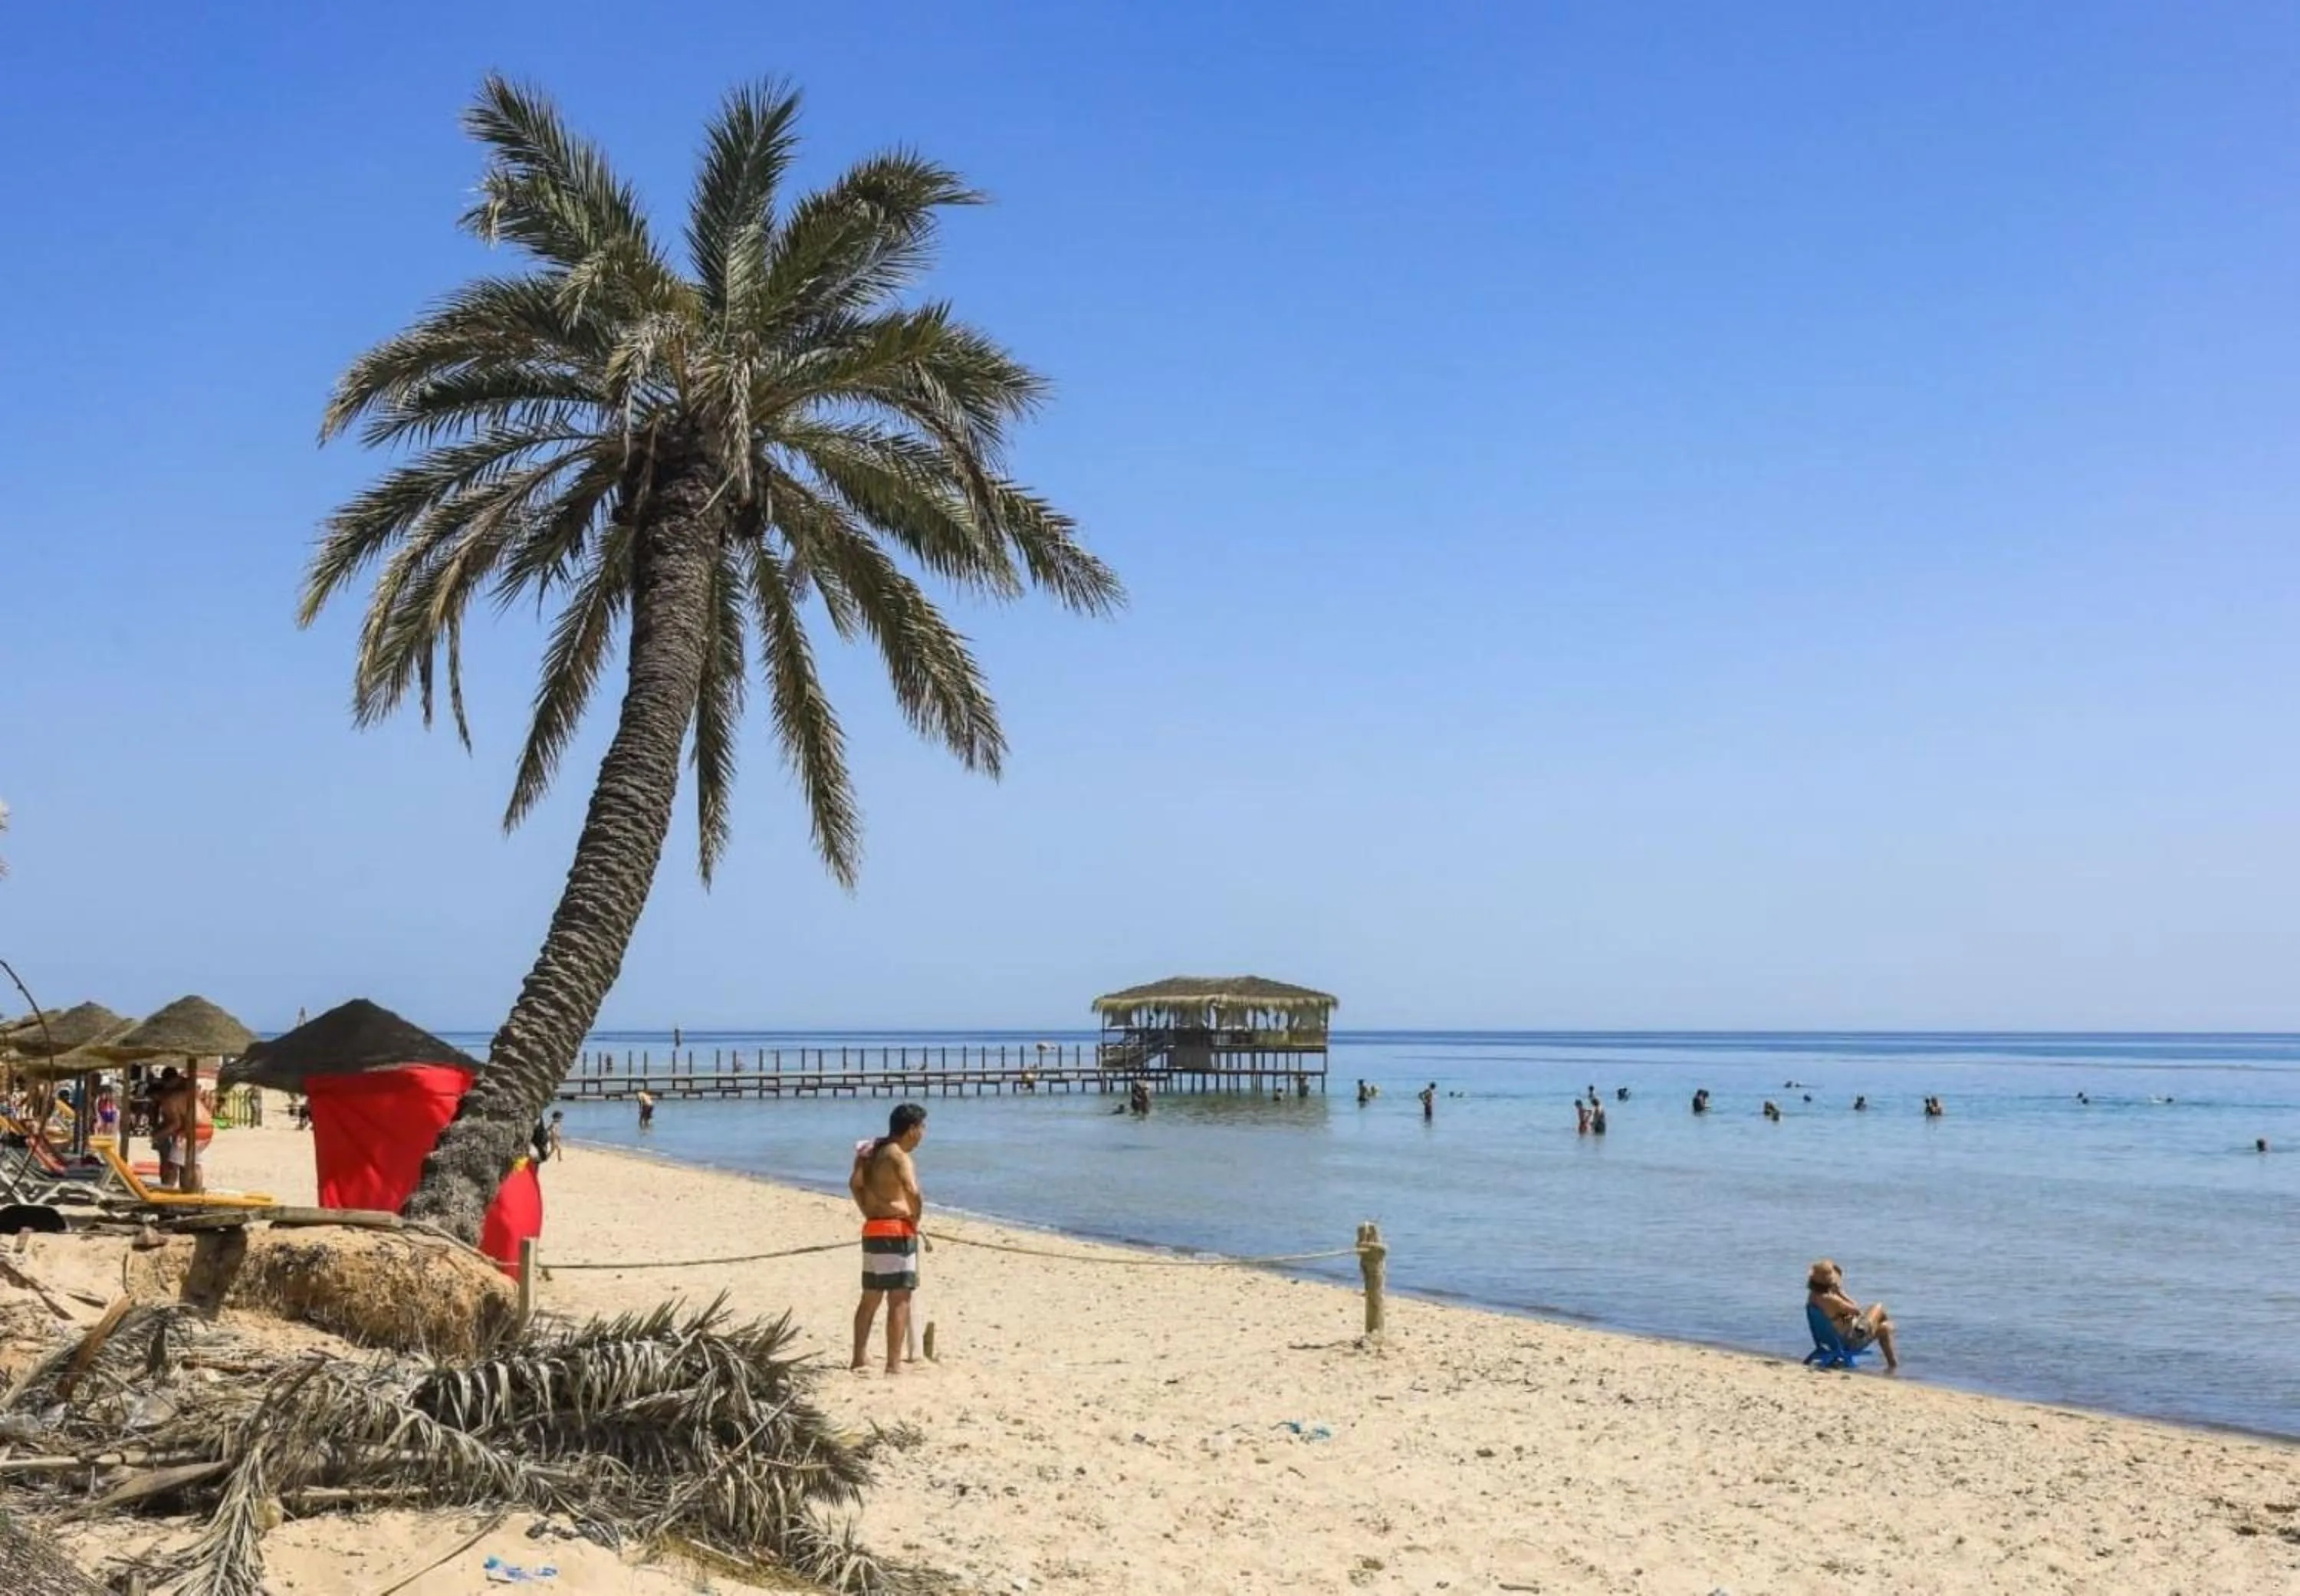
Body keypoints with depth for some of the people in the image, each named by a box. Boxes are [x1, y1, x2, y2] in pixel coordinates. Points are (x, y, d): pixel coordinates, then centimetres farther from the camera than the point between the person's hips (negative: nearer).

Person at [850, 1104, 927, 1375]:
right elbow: (912, 1192, -29)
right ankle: (894, 1364, -7)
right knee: (899, 1299, -5)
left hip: (872, 1230, 9)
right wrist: (916, 1219, -13)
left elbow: (855, 1183, 15)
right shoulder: (899, 1156, -15)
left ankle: (860, 1358, 25)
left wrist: (869, 1213, 11)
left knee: (871, 1297, 18)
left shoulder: (874, 1151, 13)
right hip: (896, 1231, -9)